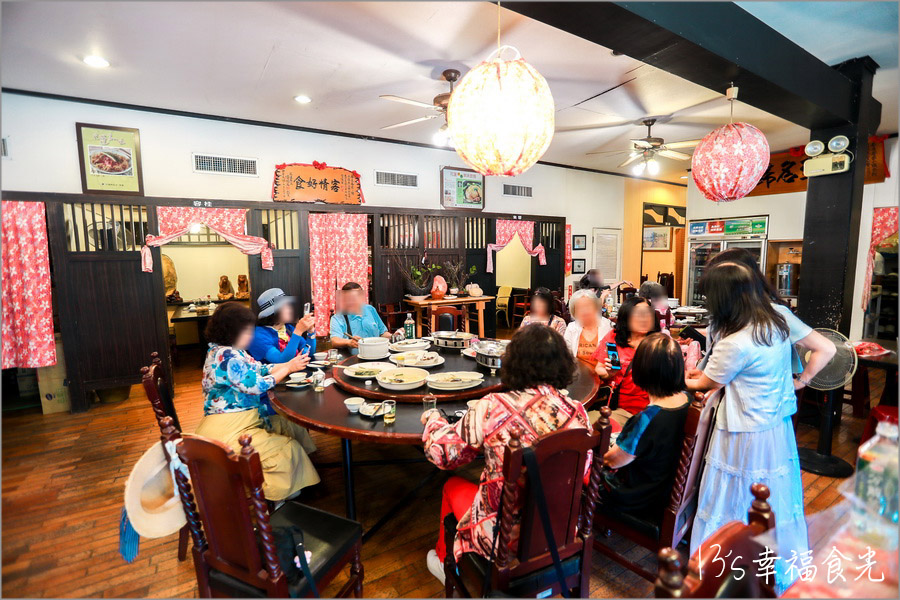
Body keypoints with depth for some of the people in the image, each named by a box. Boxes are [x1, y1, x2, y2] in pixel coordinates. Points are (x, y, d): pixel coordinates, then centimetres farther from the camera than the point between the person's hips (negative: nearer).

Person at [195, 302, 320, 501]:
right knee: (288, 449, -13)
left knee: (292, 427, 8)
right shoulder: (225, 355, -21)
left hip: (245, 422, 10)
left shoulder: (233, 352, 10)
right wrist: (288, 368, -14)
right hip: (225, 432, -10)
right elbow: (255, 385, -21)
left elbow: (261, 370, 11)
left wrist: (291, 363, 0)